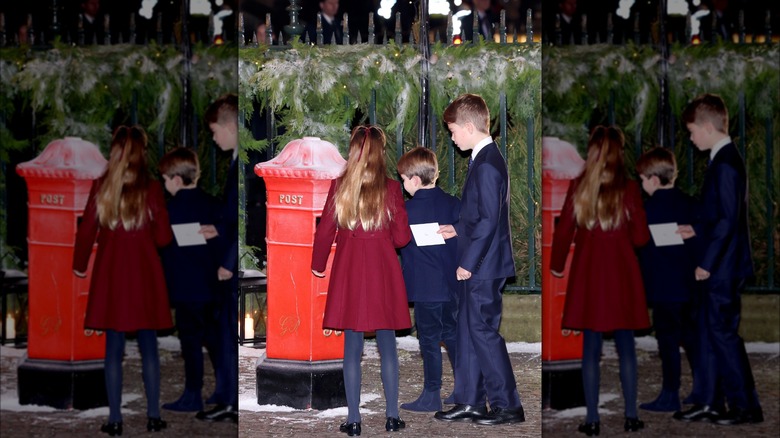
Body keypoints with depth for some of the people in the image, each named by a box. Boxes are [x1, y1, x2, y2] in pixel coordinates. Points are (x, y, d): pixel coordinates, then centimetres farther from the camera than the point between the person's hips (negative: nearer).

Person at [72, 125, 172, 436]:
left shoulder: (101, 186, -3)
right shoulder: (150, 188, -8)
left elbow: (86, 231, 1)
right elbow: (163, 237, -5)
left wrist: (80, 265, 16)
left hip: (111, 274, 1)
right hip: (144, 274, -1)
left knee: (114, 349, 5)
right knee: (148, 347, 7)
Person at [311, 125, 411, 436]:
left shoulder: (339, 186, -3)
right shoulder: (390, 188, -6)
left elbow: (324, 231, 0)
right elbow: (402, 237, -4)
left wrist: (318, 265, 15)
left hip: (349, 272, 1)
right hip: (383, 272, 0)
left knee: (352, 348, 4)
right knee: (387, 347, 8)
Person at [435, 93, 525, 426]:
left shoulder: (487, 165, -19)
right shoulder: (484, 159, 13)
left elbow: (489, 220, -22)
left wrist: (468, 262, -20)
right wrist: (457, 230, 14)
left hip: (482, 266, -10)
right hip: (477, 266, 10)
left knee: (483, 332, -4)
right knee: (468, 331, 13)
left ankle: (508, 405, 3)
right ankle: (469, 402, 19)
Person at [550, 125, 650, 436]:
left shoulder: (578, 187, -4)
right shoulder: (628, 188, -7)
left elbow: (563, 231, 0)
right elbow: (640, 237, -5)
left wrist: (556, 265, 16)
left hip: (588, 274, 1)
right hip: (622, 275, -1)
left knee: (591, 349, 5)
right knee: (626, 348, 8)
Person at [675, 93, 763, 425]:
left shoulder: (725, 164, -19)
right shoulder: (723, 160, 12)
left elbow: (728, 219, -22)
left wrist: (707, 262, -19)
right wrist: (696, 229, 15)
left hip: (723, 268, -10)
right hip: (718, 267, 10)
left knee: (724, 334, -3)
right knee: (710, 333, 13)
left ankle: (747, 407, 5)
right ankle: (710, 402, 20)